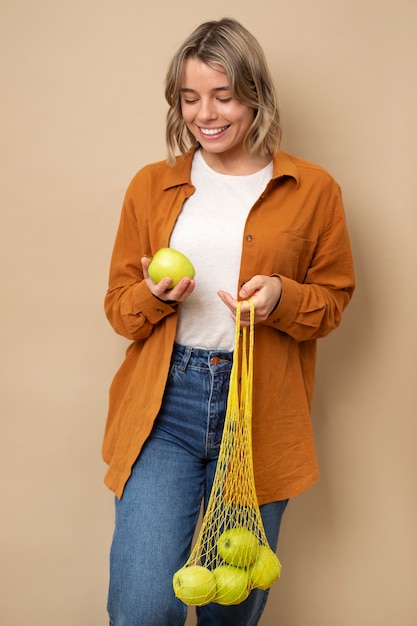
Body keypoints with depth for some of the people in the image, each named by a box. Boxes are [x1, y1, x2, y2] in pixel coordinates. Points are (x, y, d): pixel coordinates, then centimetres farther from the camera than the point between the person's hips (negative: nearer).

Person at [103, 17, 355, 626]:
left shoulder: (313, 190, 4)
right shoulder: (151, 185, 8)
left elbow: (334, 297, 9)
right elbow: (119, 305, 11)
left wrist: (283, 298, -12)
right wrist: (154, 296, -11)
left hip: (260, 409, 0)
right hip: (163, 403, 1)